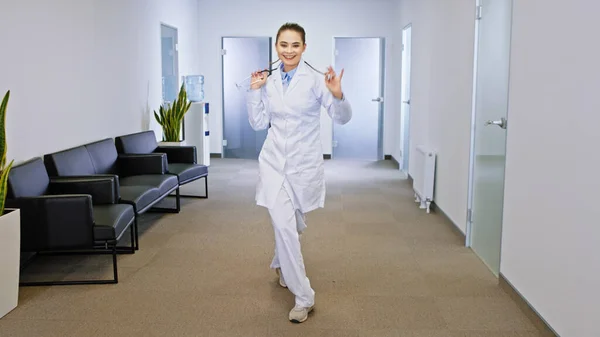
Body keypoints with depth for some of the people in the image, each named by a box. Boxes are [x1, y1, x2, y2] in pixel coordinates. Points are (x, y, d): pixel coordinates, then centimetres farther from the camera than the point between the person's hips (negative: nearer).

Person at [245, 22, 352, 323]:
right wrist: (254, 91, -3)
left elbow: (342, 118, -15)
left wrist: (337, 94, -35)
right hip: (274, 162, 2)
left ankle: (282, 266, 49)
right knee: (283, 226, -9)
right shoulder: (269, 81, 2)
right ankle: (303, 296, 5)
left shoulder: (315, 79, -10)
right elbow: (259, 123, 8)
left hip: (304, 163, -2)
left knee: (293, 225, 17)